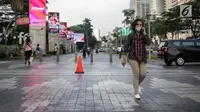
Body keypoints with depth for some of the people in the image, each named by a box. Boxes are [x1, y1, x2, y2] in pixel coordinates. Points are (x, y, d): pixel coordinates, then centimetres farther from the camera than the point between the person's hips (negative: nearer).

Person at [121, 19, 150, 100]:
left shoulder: (143, 35, 12)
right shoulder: (131, 35, 4)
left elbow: (148, 43, -6)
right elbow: (126, 47, 0)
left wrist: (144, 33, -7)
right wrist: (124, 58, -7)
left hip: (142, 58, 3)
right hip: (133, 57, -3)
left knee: (143, 74, -4)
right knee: (136, 74, -9)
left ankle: (136, 85, 27)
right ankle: (136, 93, 0)